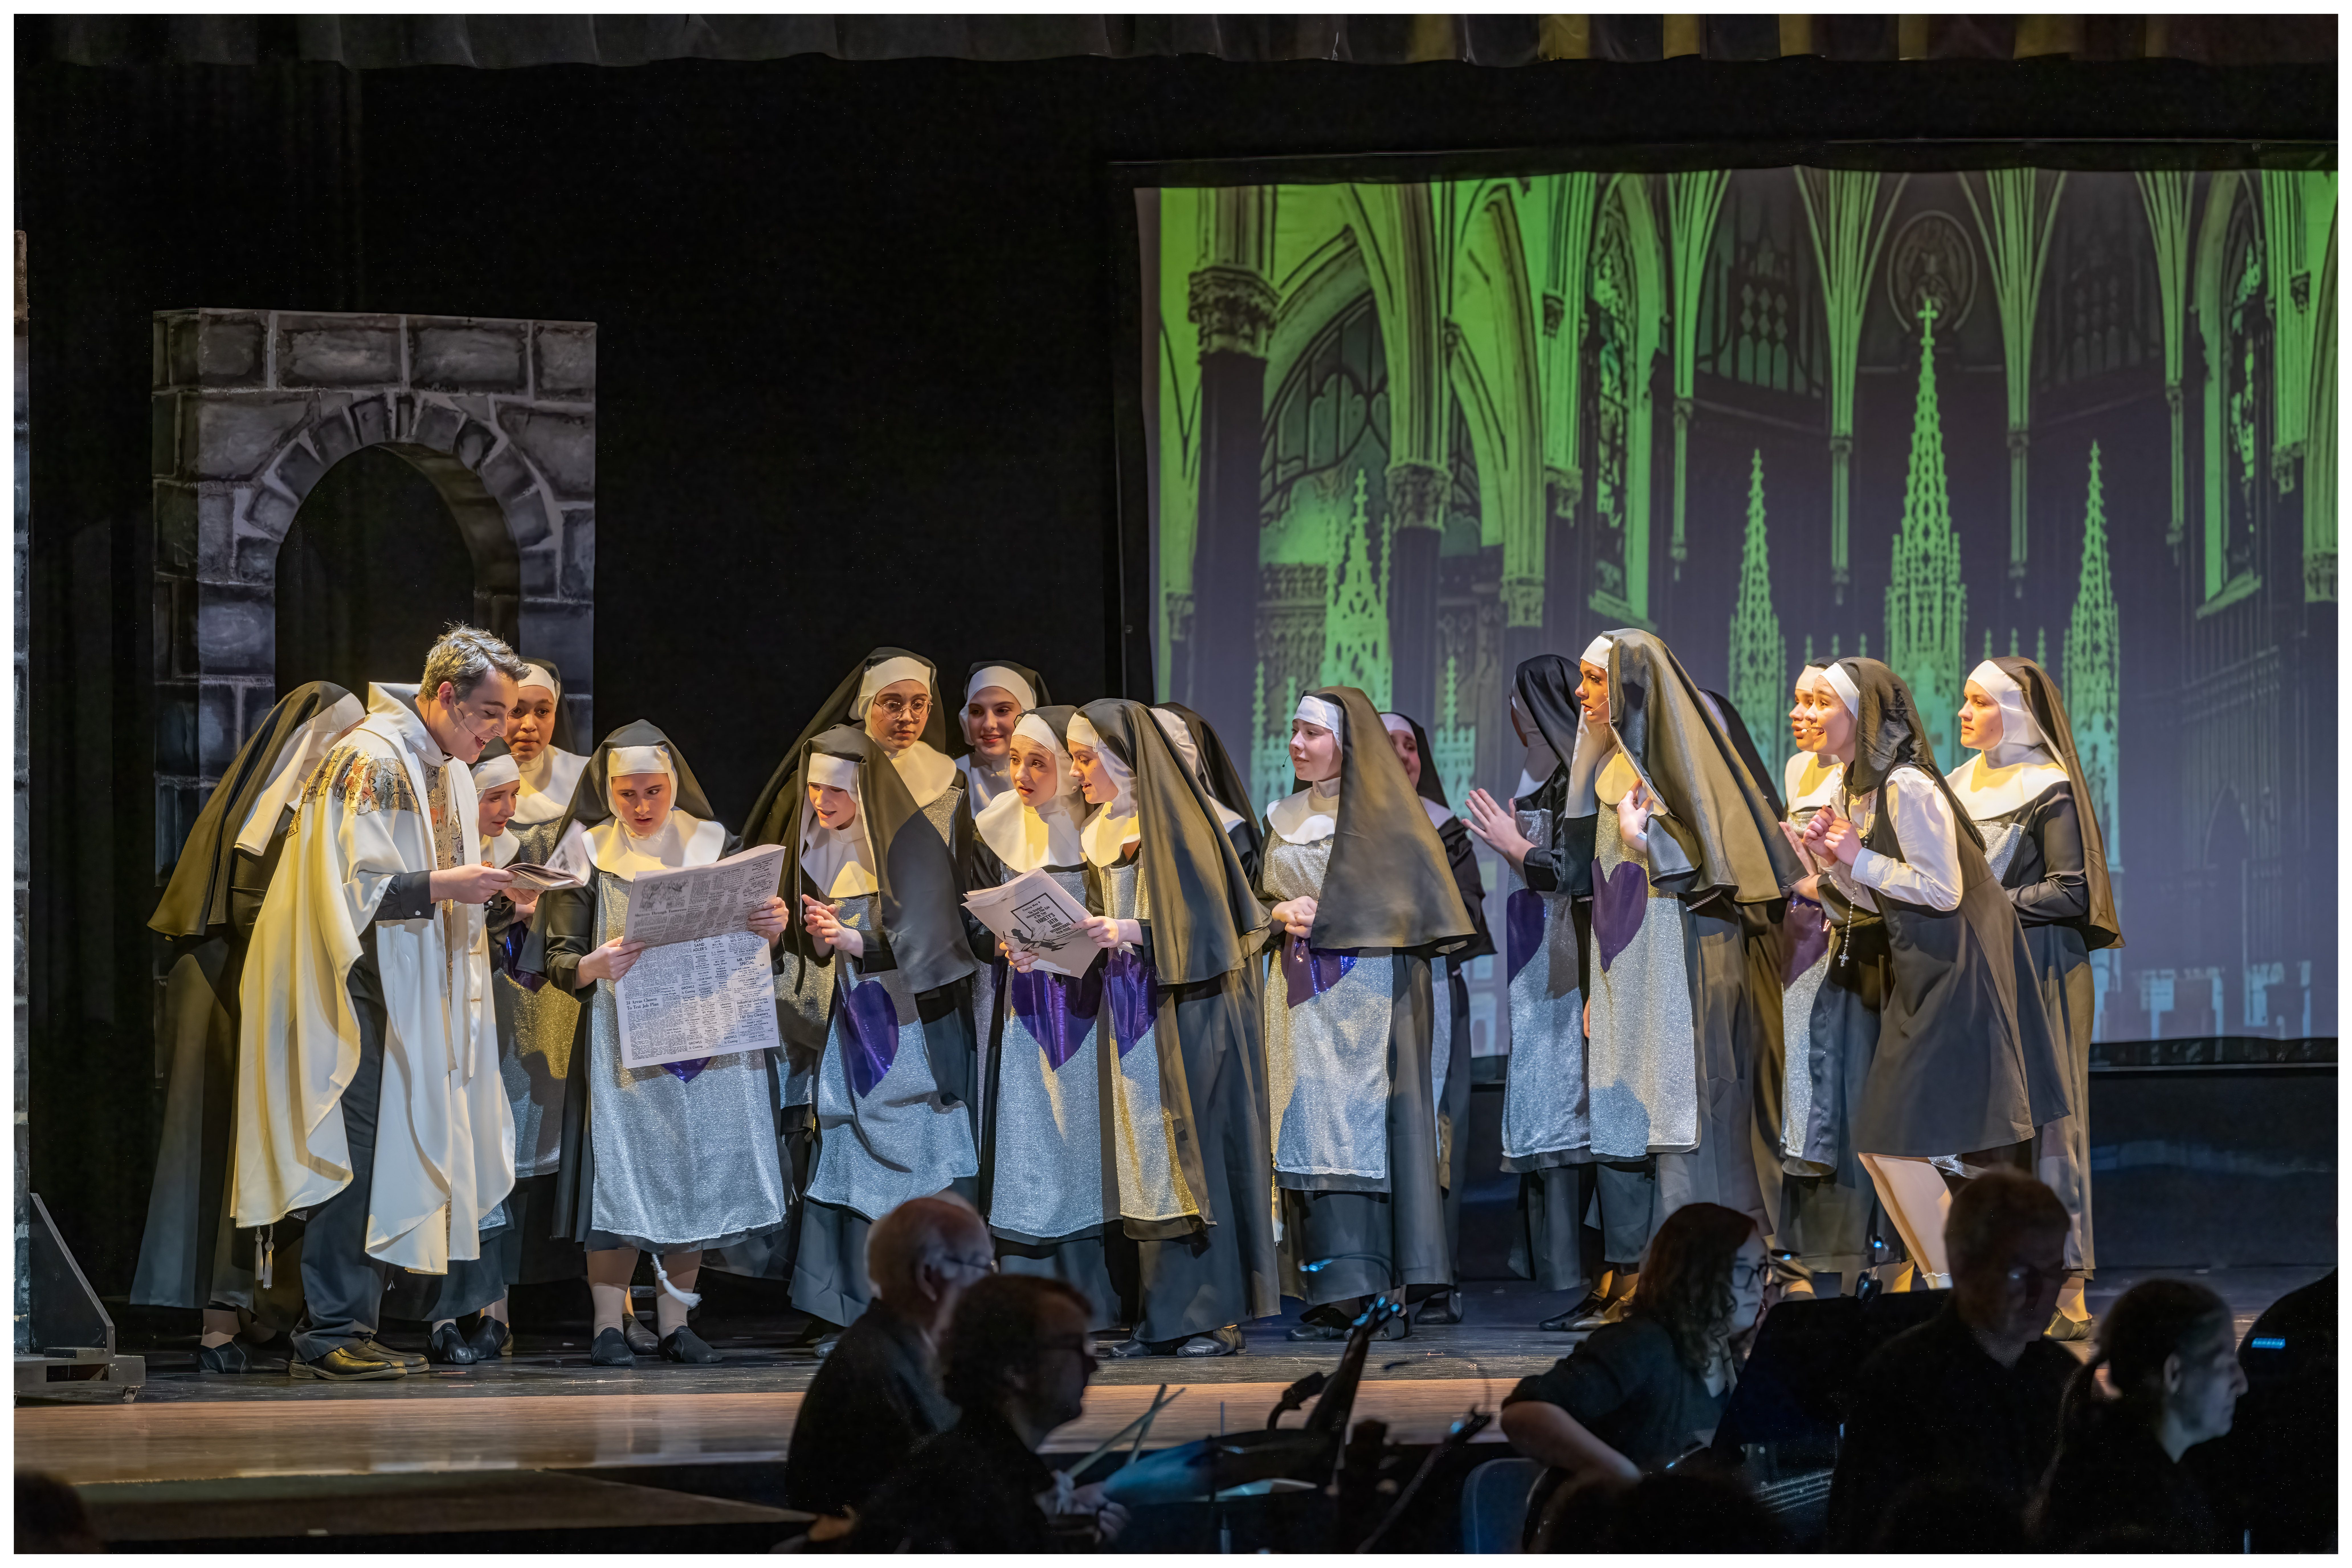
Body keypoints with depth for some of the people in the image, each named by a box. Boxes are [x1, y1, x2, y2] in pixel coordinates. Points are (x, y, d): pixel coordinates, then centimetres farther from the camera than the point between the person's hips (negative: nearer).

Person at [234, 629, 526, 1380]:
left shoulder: (449, 773, 16)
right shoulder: (370, 762, -14)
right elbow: (349, 885, -20)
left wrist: (483, 891, 6)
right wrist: (442, 887, -22)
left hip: (409, 1000, 9)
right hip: (354, 998, -9)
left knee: (387, 1162, 7)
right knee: (359, 1154, -12)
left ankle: (343, 1328, 10)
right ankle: (331, 1332, -10)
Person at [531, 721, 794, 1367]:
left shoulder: (713, 844, 9)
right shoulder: (588, 853, 2)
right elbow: (557, 958, -2)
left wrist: (772, 928, -12)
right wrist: (596, 965, -24)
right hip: (622, 1039, -2)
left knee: (697, 1170, 1)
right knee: (622, 1174, -8)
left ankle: (674, 1323, 9)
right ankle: (609, 1327, -4)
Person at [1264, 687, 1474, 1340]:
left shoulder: (1384, 813, -3)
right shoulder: (1286, 818, 16)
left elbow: (1414, 896, -9)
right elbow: (1265, 896, 19)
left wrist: (1327, 915, -14)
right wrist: (1284, 912, -4)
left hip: (1368, 986, -6)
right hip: (1303, 990, 6)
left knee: (1364, 1128, -10)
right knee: (1311, 1132, 0)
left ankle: (1381, 1297, -10)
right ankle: (1333, 1301, 0)